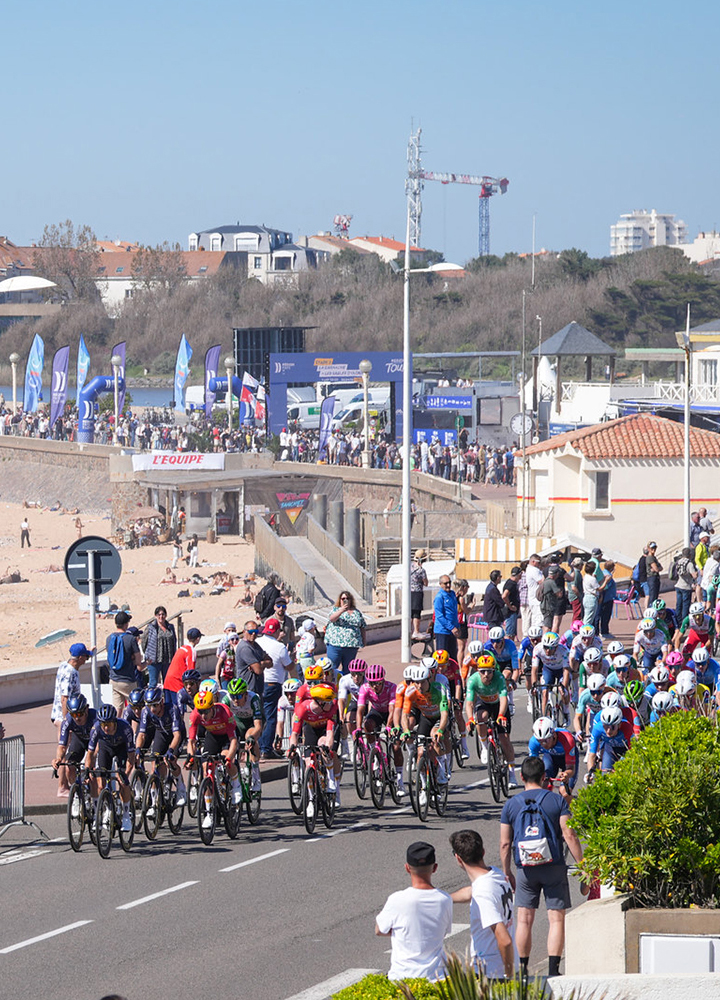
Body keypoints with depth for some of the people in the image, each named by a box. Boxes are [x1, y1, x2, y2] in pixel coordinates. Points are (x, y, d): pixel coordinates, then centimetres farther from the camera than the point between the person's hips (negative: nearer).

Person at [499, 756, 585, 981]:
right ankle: (553, 969, -5)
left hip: (525, 870, 2)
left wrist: (507, 873, 15)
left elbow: (505, 844, 4)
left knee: (524, 920, 7)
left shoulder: (511, 804, 2)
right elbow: (569, 836, -9)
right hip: (554, 868, -2)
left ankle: (522, 969, 7)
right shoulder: (557, 800, -4)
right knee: (556, 919, 2)